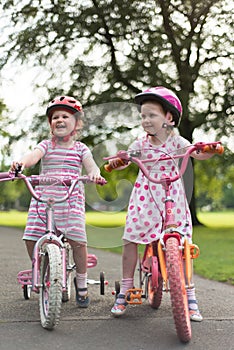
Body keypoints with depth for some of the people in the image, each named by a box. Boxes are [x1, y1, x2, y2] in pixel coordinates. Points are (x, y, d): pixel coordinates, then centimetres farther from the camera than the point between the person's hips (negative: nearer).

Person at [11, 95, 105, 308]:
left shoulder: (80, 148, 10)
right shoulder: (46, 145, 10)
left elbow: (90, 164, -6)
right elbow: (33, 156, -10)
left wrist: (95, 173, -31)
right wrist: (21, 163, -34)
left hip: (71, 199, -1)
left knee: (77, 240, -14)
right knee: (31, 239, -7)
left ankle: (81, 284, 7)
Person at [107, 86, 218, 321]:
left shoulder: (175, 141, -2)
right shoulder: (140, 143, 4)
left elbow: (198, 154, -13)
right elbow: (125, 160, 1)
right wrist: (115, 162, -22)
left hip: (171, 197, -1)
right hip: (145, 197, 2)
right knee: (129, 240, -4)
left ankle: (190, 296, 10)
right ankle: (124, 292, 11)